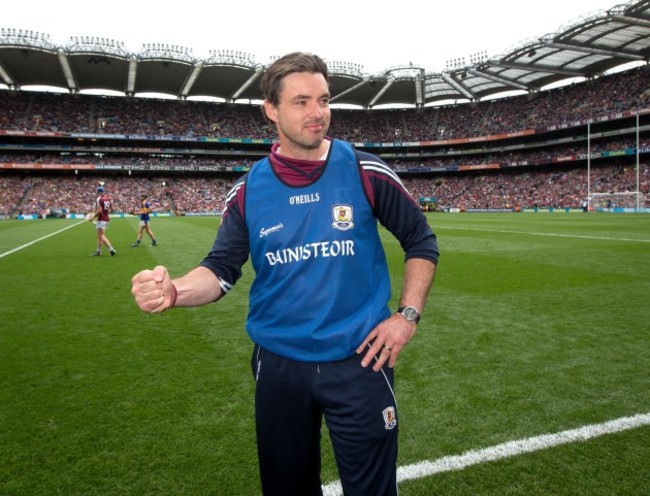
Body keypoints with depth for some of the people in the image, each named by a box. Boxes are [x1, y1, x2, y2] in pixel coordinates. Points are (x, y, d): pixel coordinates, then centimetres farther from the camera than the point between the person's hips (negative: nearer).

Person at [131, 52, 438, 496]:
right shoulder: (248, 191, -2)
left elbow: (421, 242, 1)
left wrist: (408, 315, -6)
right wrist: (174, 291, -24)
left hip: (359, 361, -1)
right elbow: (222, 271, -3)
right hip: (279, 366, 2)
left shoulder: (365, 172, -8)